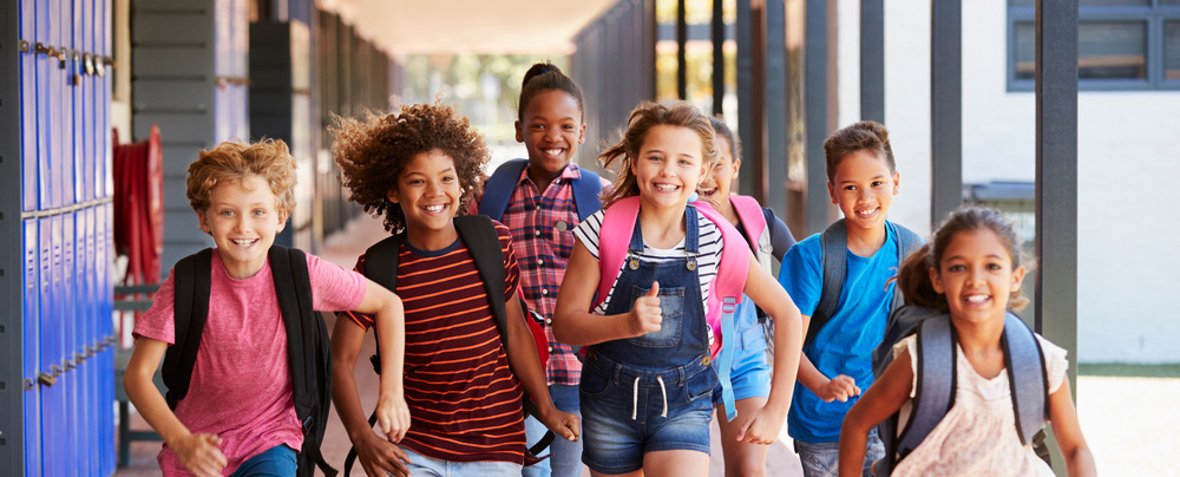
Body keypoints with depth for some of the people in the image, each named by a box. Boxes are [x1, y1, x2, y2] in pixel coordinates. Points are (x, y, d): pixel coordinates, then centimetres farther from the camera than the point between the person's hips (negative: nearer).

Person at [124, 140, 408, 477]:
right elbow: (138, 375, -14)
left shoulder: (300, 274, -11)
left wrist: (391, 391, -5)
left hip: (269, 444, 0)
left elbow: (388, 303, 2)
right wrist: (180, 442, -28)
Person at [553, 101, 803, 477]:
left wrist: (776, 410, -5)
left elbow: (786, 314, -1)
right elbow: (564, 325, -9)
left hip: (684, 402, -1)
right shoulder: (604, 231, -10)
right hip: (610, 402, 1)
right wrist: (627, 323, -28)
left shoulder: (717, 237, -8)